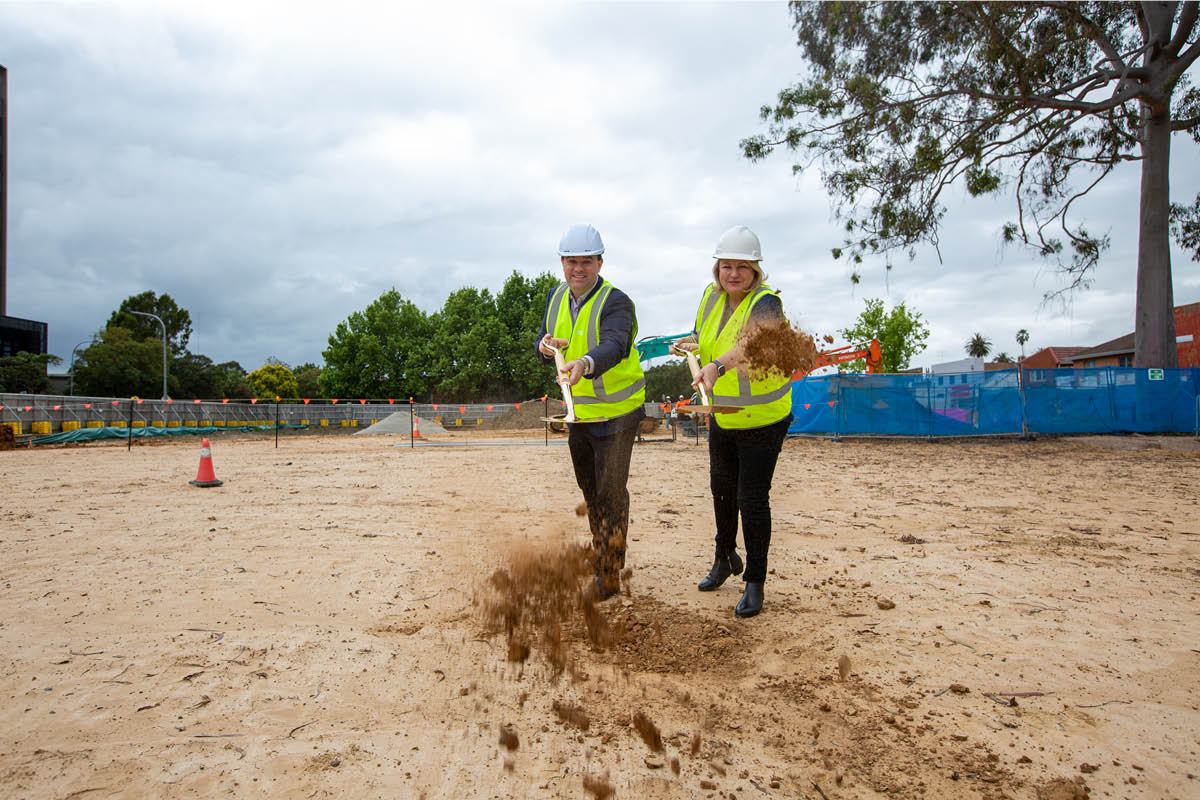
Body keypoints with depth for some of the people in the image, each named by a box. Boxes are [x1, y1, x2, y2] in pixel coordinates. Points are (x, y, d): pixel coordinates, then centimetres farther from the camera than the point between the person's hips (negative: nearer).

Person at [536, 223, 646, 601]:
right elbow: (544, 343, 1)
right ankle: (601, 550, 41)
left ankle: (608, 576, 11)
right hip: (578, 412, 7)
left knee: (610, 493, -2)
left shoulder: (616, 302, -21)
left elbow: (614, 346, -39)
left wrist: (585, 363, -60)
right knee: (589, 489, 20)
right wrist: (545, 346, -24)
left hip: (615, 412, -7)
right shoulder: (557, 297, 2)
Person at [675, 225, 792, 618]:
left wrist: (718, 364, -63)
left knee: (752, 499, -7)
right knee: (722, 489, 20)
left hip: (764, 419, -7)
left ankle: (755, 583, 12)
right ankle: (725, 560, 42)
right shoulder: (713, 295, -2)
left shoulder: (766, 302, -24)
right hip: (722, 417, 7)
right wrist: (694, 343, 10)